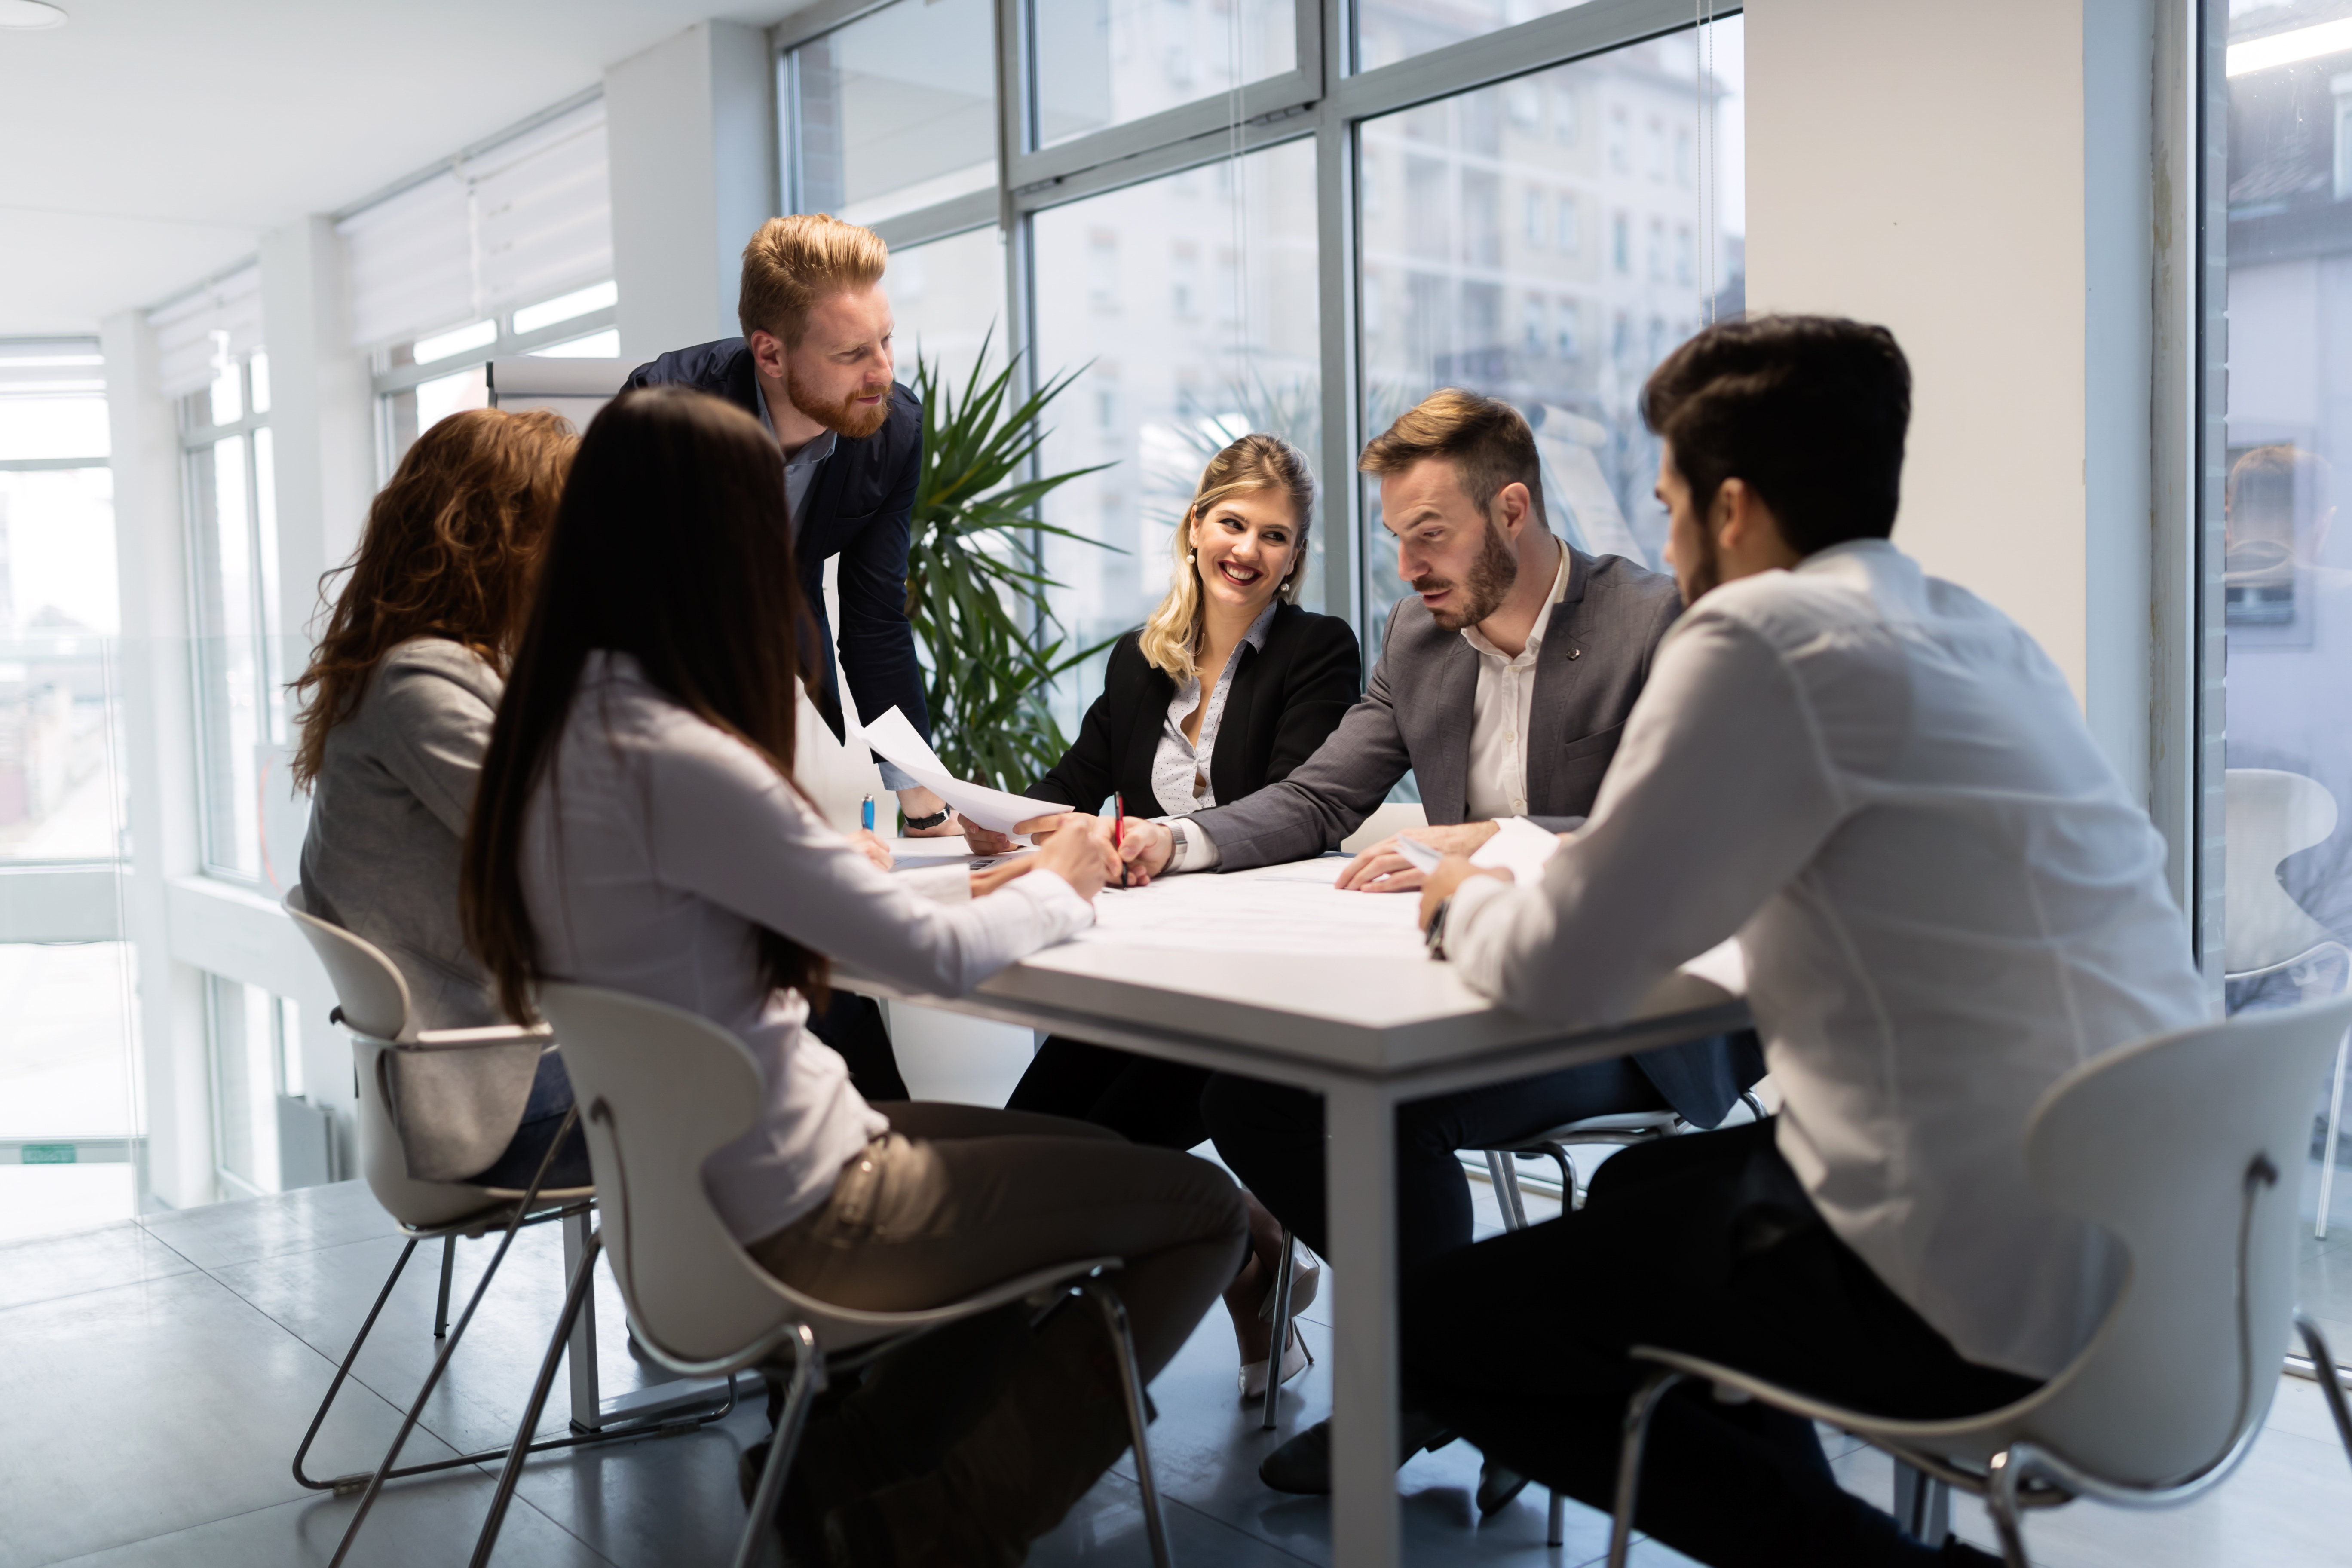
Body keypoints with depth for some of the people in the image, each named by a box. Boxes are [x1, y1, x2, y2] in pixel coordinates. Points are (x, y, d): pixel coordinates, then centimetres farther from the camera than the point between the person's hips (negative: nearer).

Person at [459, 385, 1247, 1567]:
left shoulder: (565, 729, 1)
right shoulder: (679, 763, -27)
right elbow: (937, 958, -19)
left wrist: (984, 879, 8)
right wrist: (1059, 885, 0)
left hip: (688, 1178, 9)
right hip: (794, 1217, -9)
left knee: (1081, 1155, 23)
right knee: (1200, 1210, 3)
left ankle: (841, 1464, 19)